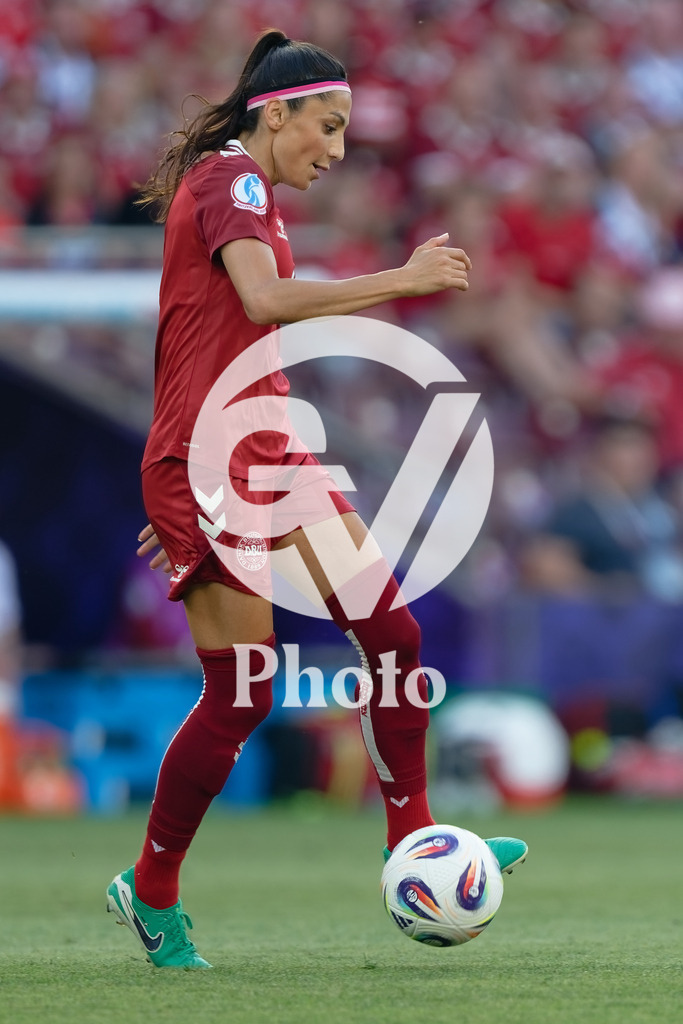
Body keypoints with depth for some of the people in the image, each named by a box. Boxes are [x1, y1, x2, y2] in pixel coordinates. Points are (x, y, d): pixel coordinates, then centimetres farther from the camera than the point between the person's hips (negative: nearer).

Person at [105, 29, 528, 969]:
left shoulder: (241, 190, 19)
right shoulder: (230, 181, -11)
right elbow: (266, 300, -29)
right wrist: (401, 280, -27)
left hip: (266, 456, 10)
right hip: (208, 466, -10)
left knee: (392, 633, 0)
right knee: (241, 696, -6)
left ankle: (411, 840, 7)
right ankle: (152, 892, 8)